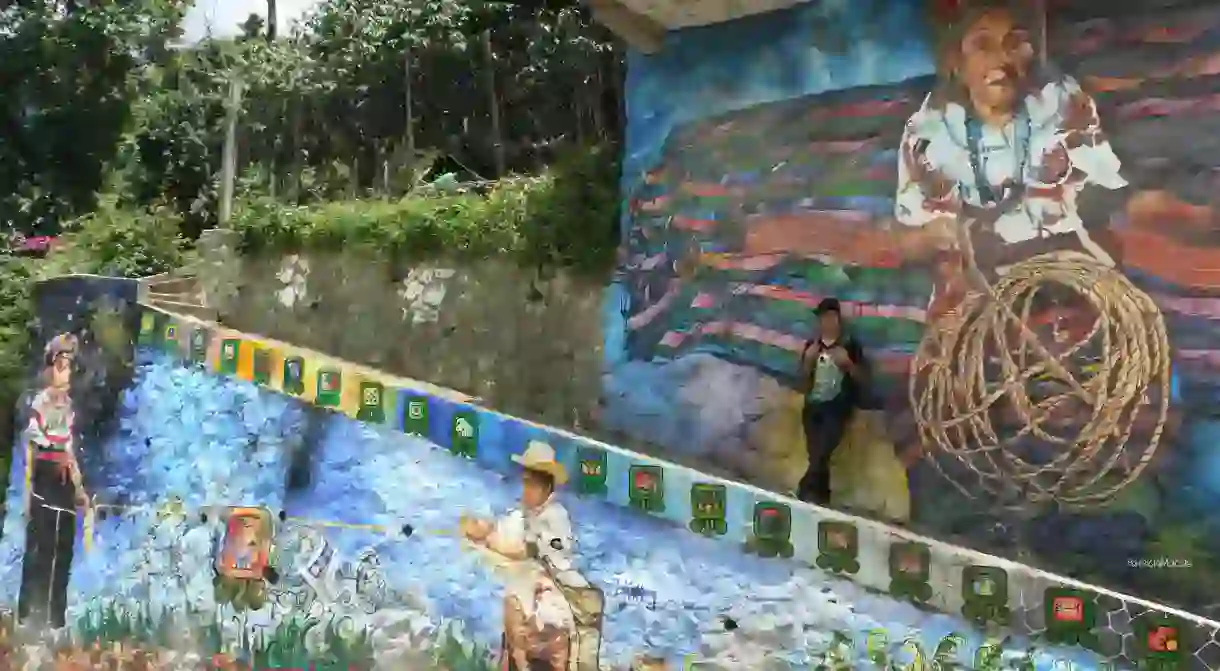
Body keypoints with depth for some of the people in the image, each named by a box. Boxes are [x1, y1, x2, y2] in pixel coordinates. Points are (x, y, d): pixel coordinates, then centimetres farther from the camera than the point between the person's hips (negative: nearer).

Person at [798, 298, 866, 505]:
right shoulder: (811, 345, 15)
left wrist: (848, 364, -11)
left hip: (838, 404, -3)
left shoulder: (850, 345, 7)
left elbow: (861, 379, 6)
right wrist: (808, 360, -2)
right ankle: (820, 493, -4)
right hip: (813, 404, 3)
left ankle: (806, 489, -18)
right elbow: (803, 380, 15)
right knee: (816, 451, -15)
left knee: (823, 447, -25)